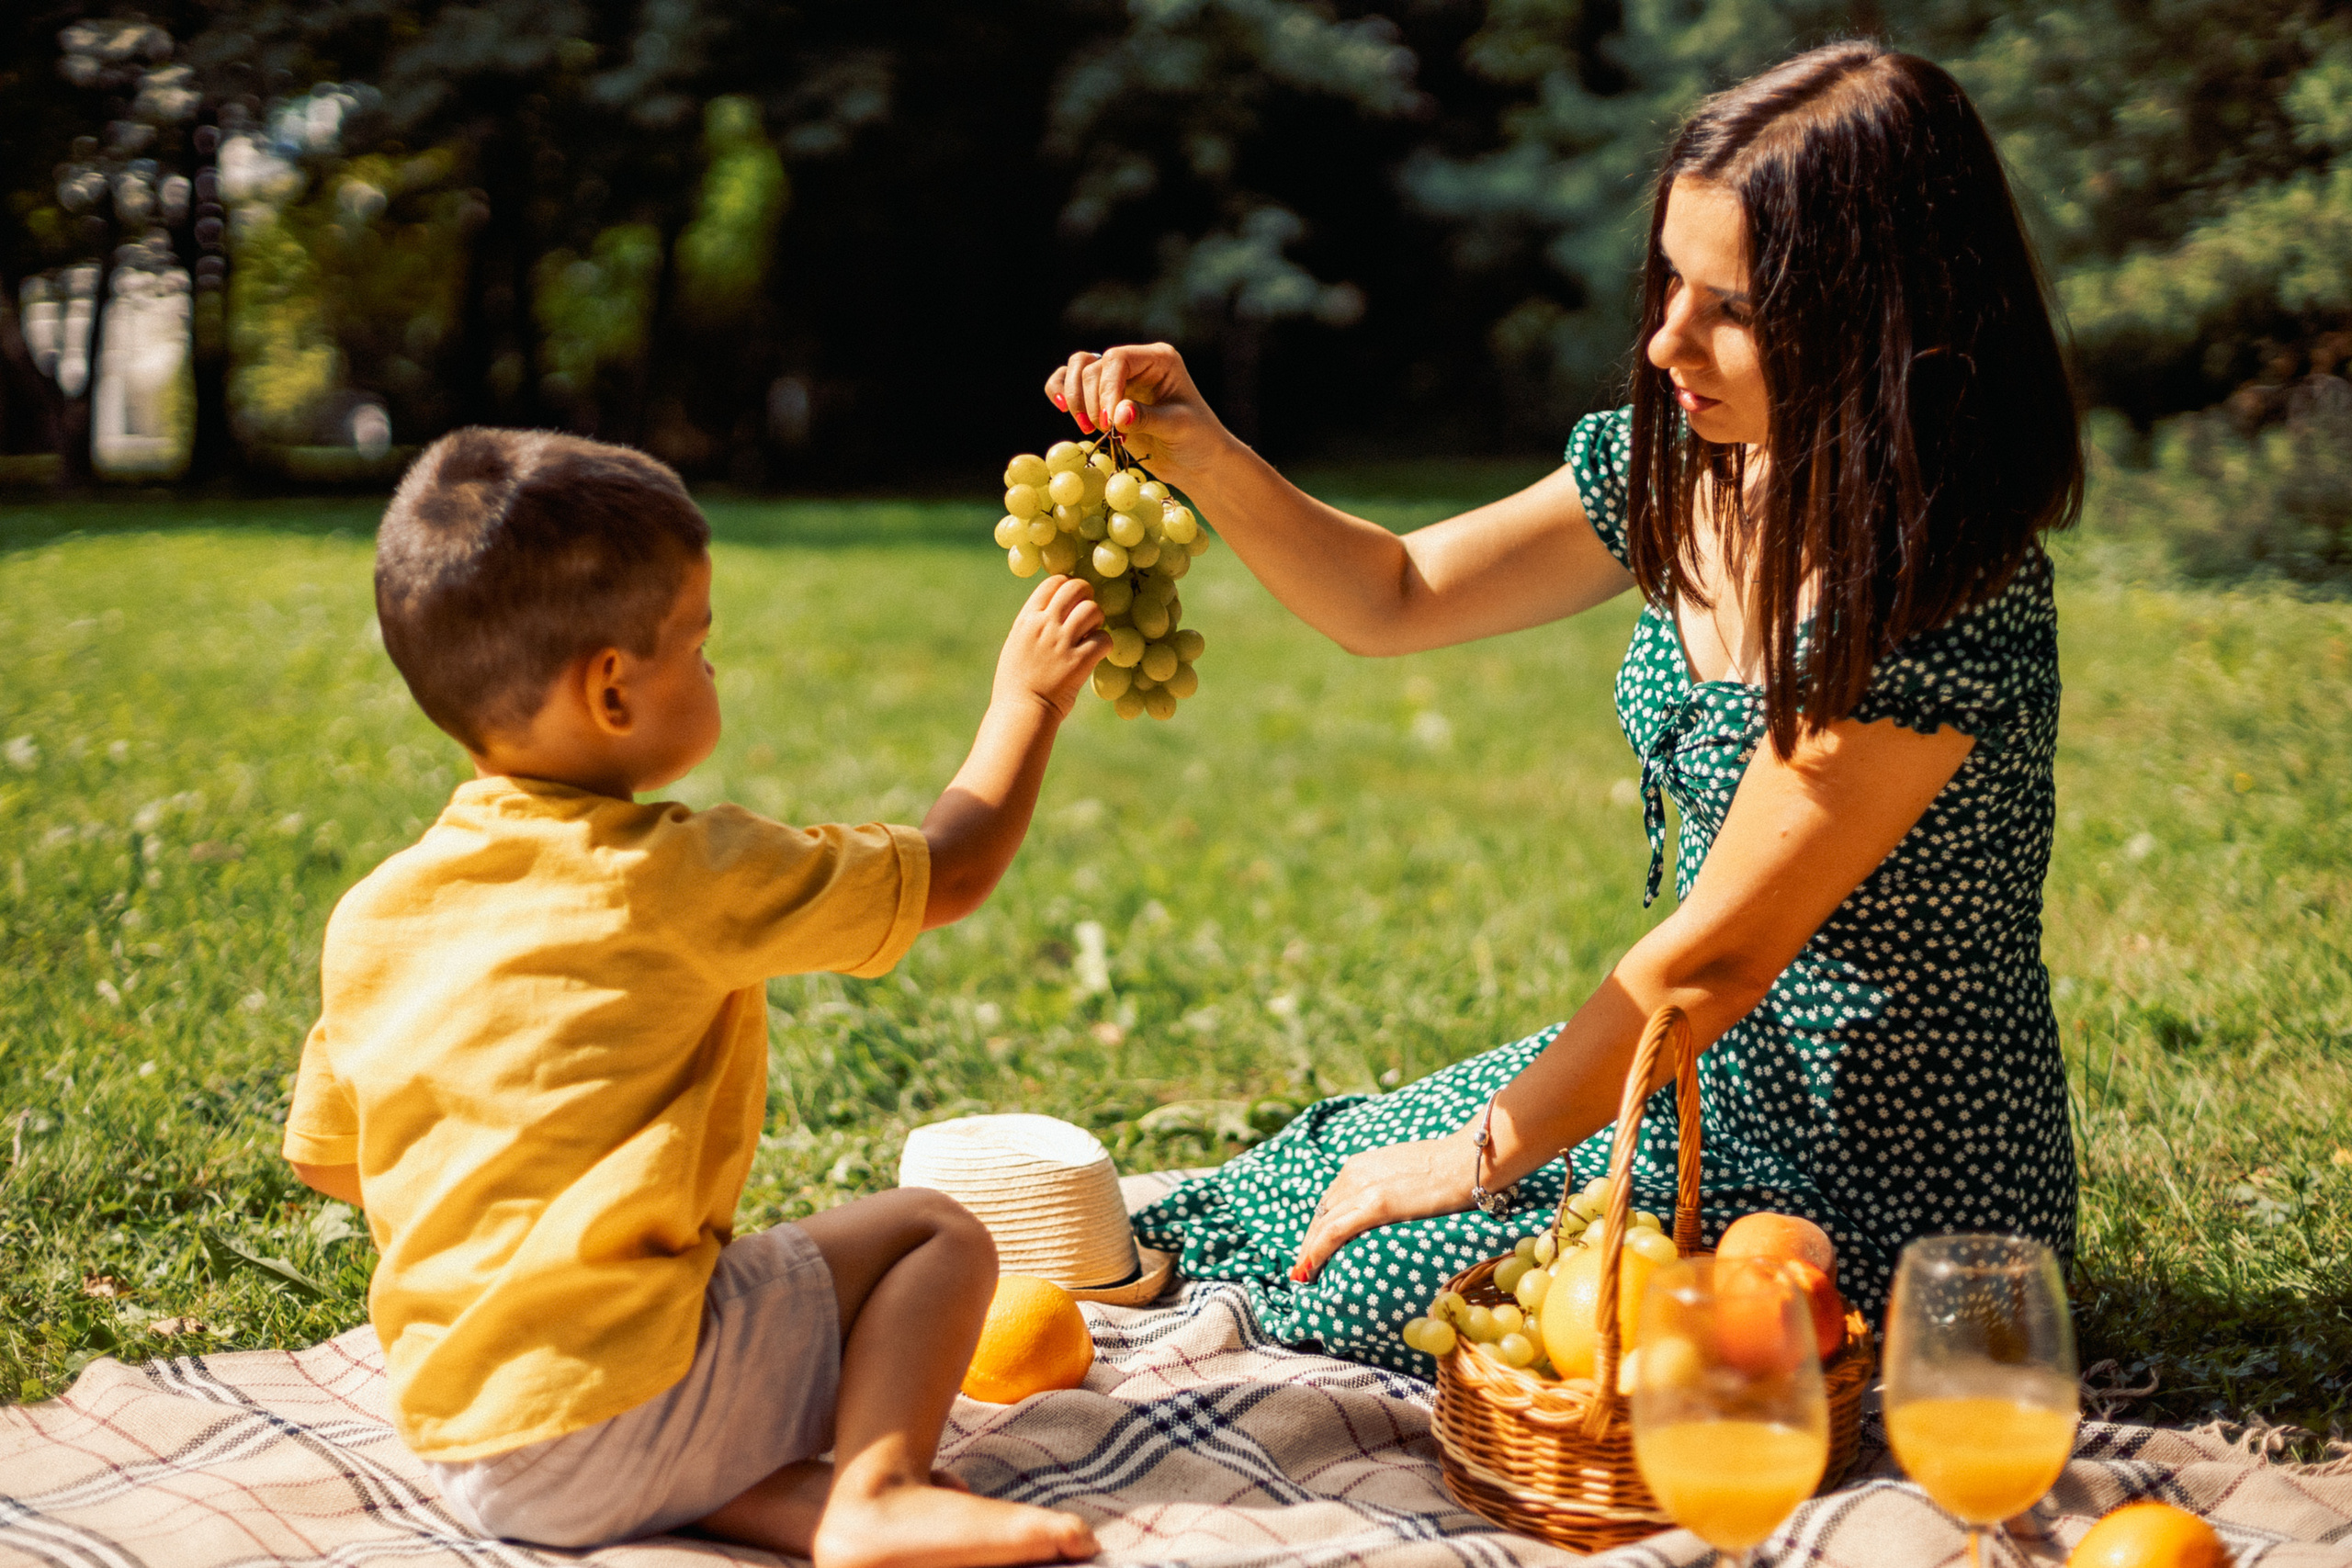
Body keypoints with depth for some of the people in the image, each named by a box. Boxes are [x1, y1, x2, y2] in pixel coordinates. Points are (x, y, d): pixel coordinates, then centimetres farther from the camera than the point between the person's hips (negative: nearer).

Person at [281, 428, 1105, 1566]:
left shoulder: (370, 918, 7)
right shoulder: (677, 878, -9)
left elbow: (325, 1157, 18)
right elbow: (950, 872, 2)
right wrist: (1028, 697, 15)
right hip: (616, 1419, -6)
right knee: (934, 1232, 6)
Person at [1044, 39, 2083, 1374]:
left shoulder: (1943, 595, -28)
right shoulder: (1683, 466, -4)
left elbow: (1715, 953, -24)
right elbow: (1392, 599, 6)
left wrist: (1483, 1154, -13)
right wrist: (1204, 457, -11)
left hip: (1892, 1206, -7)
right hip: (1710, 1080, 7)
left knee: (1355, 1289, -6)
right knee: (1321, 1177, 11)